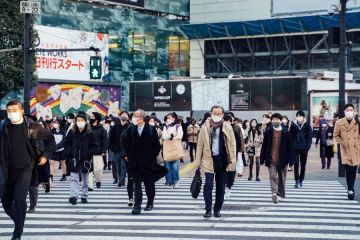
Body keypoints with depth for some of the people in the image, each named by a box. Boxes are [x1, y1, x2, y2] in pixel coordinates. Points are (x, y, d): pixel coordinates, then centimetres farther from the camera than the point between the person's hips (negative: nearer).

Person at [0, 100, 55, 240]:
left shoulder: (32, 126, -5)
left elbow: (50, 138, 7)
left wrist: (46, 155, 0)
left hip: (26, 168, -4)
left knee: (19, 199, -17)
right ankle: (19, 224, 34)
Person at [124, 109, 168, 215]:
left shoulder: (151, 129, -5)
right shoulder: (131, 129, 2)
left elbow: (156, 145, 1)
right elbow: (127, 144, 11)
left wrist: (153, 157, -2)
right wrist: (127, 155, 5)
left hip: (148, 162, -1)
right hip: (135, 162, 1)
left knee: (149, 183, 12)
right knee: (137, 184, -4)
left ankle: (150, 203, 28)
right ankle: (137, 206, -6)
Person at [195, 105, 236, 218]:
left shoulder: (227, 127, 1)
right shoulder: (205, 127, 0)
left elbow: (232, 144, 1)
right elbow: (200, 144, 3)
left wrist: (233, 161, -5)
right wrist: (198, 161, 0)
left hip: (222, 160, 1)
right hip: (209, 160, -1)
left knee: (221, 187, 7)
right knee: (208, 185, -9)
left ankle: (217, 210, 18)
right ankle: (208, 210, 0)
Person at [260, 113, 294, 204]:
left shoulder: (285, 133, -1)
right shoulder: (268, 132, 0)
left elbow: (289, 147, 2)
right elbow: (264, 146, 3)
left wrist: (290, 160, 0)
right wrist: (262, 159, 2)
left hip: (282, 160, 1)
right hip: (271, 160, -1)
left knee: (282, 178, 10)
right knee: (273, 176, -11)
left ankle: (280, 194, 24)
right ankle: (274, 193, -21)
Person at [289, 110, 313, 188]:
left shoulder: (307, 126, -2)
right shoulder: (293, 125, -2)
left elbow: (309, 137, 0)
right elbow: (290, 136, 1)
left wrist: (308, 146, -8)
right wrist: (292, 145, -6)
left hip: (304, 148, 1)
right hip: (295, 148, -1)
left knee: (303, 165, 9)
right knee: (296, 164, -8)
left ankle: (301, 180, 20)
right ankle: (297, 181, -5)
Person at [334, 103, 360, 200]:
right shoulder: (339, 122, -1)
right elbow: (336, 135, 7)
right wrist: (342, 142, -5)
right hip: (346, 150, -3)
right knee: (349, 170, -13)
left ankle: (351, 189, 23)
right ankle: (350, 190, -10)